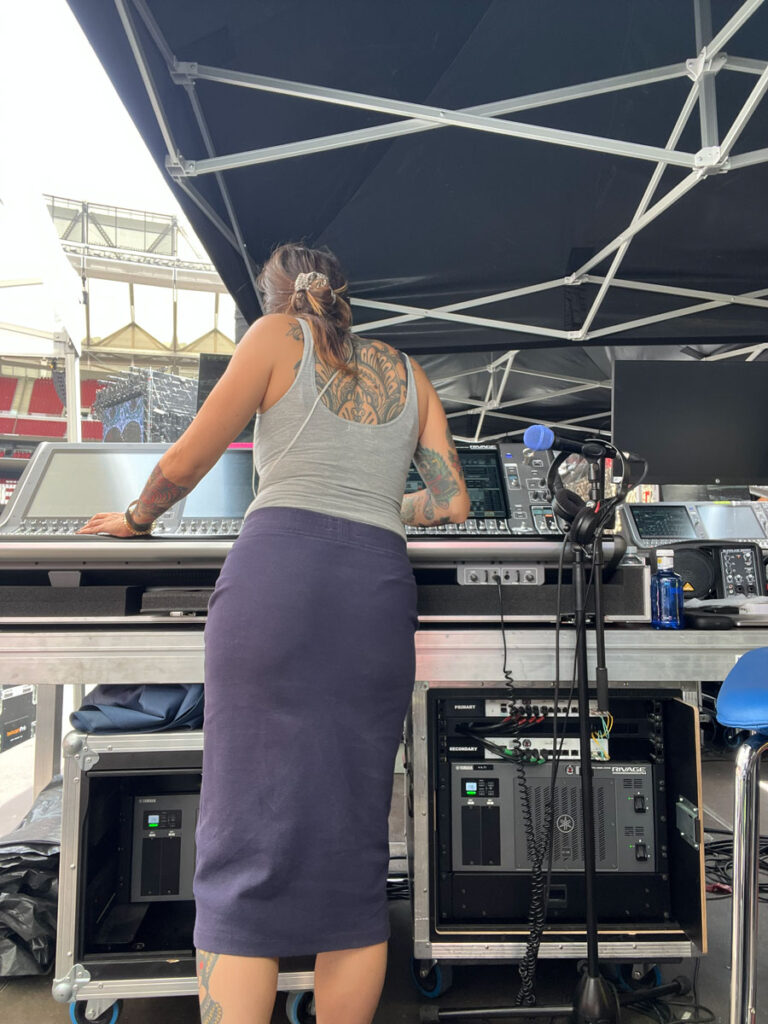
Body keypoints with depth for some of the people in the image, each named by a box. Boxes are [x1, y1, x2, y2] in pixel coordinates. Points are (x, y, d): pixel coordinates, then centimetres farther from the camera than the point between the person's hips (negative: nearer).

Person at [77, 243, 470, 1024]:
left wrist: (135, 518, 27)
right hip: (379, 586, 4)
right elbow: (452, 503, 17)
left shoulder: (277, 336, 12)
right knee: (354, 845, 10)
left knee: (248, 840, -1)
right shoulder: (408, 374, 23)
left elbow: (182, 465, 8)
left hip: (278, 569, -3)